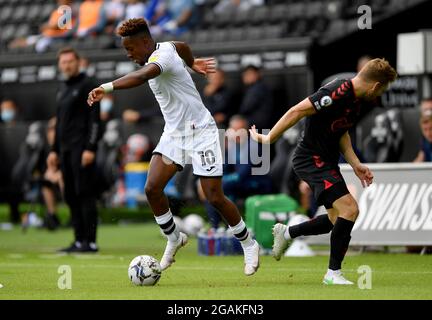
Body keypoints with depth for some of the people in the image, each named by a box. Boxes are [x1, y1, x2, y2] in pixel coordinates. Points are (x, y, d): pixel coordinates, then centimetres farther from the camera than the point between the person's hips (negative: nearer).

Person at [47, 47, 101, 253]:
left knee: (85, 194, -10)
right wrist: (55, 150, 20)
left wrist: (90, 148, -19)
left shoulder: (87, 85, -5)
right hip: (65, 149, 8)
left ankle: (90, 242, -10)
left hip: (82, 148, -8)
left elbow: (94, 119, -12)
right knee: (71, 196, 7)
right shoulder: (63, 89, 20)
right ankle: (79, 241, 11)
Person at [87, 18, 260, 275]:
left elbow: (141, 77, -45)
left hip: (200, 131, -8)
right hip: (173, 133, 8)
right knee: (152, 188, -9)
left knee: (215, 198, -7)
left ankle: (249, 245, 14)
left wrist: (107, 87, -58)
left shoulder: (162, 55, -23)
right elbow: (182, 46, 28)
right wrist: (192, 63, 48)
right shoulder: (165, 48, 4)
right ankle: (174, 239, 11)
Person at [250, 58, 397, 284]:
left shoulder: (355, 98, 7)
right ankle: (333, 272, -10)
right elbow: (297, 112, -24)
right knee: (349, 209, -19)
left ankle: (286, 233, 34)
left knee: (338, 219, 14)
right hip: (312, 159, -10)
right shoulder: (337, 93, -25)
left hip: (327, 161, 10)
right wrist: (268, 139, -19)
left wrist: (355, 164, 12)